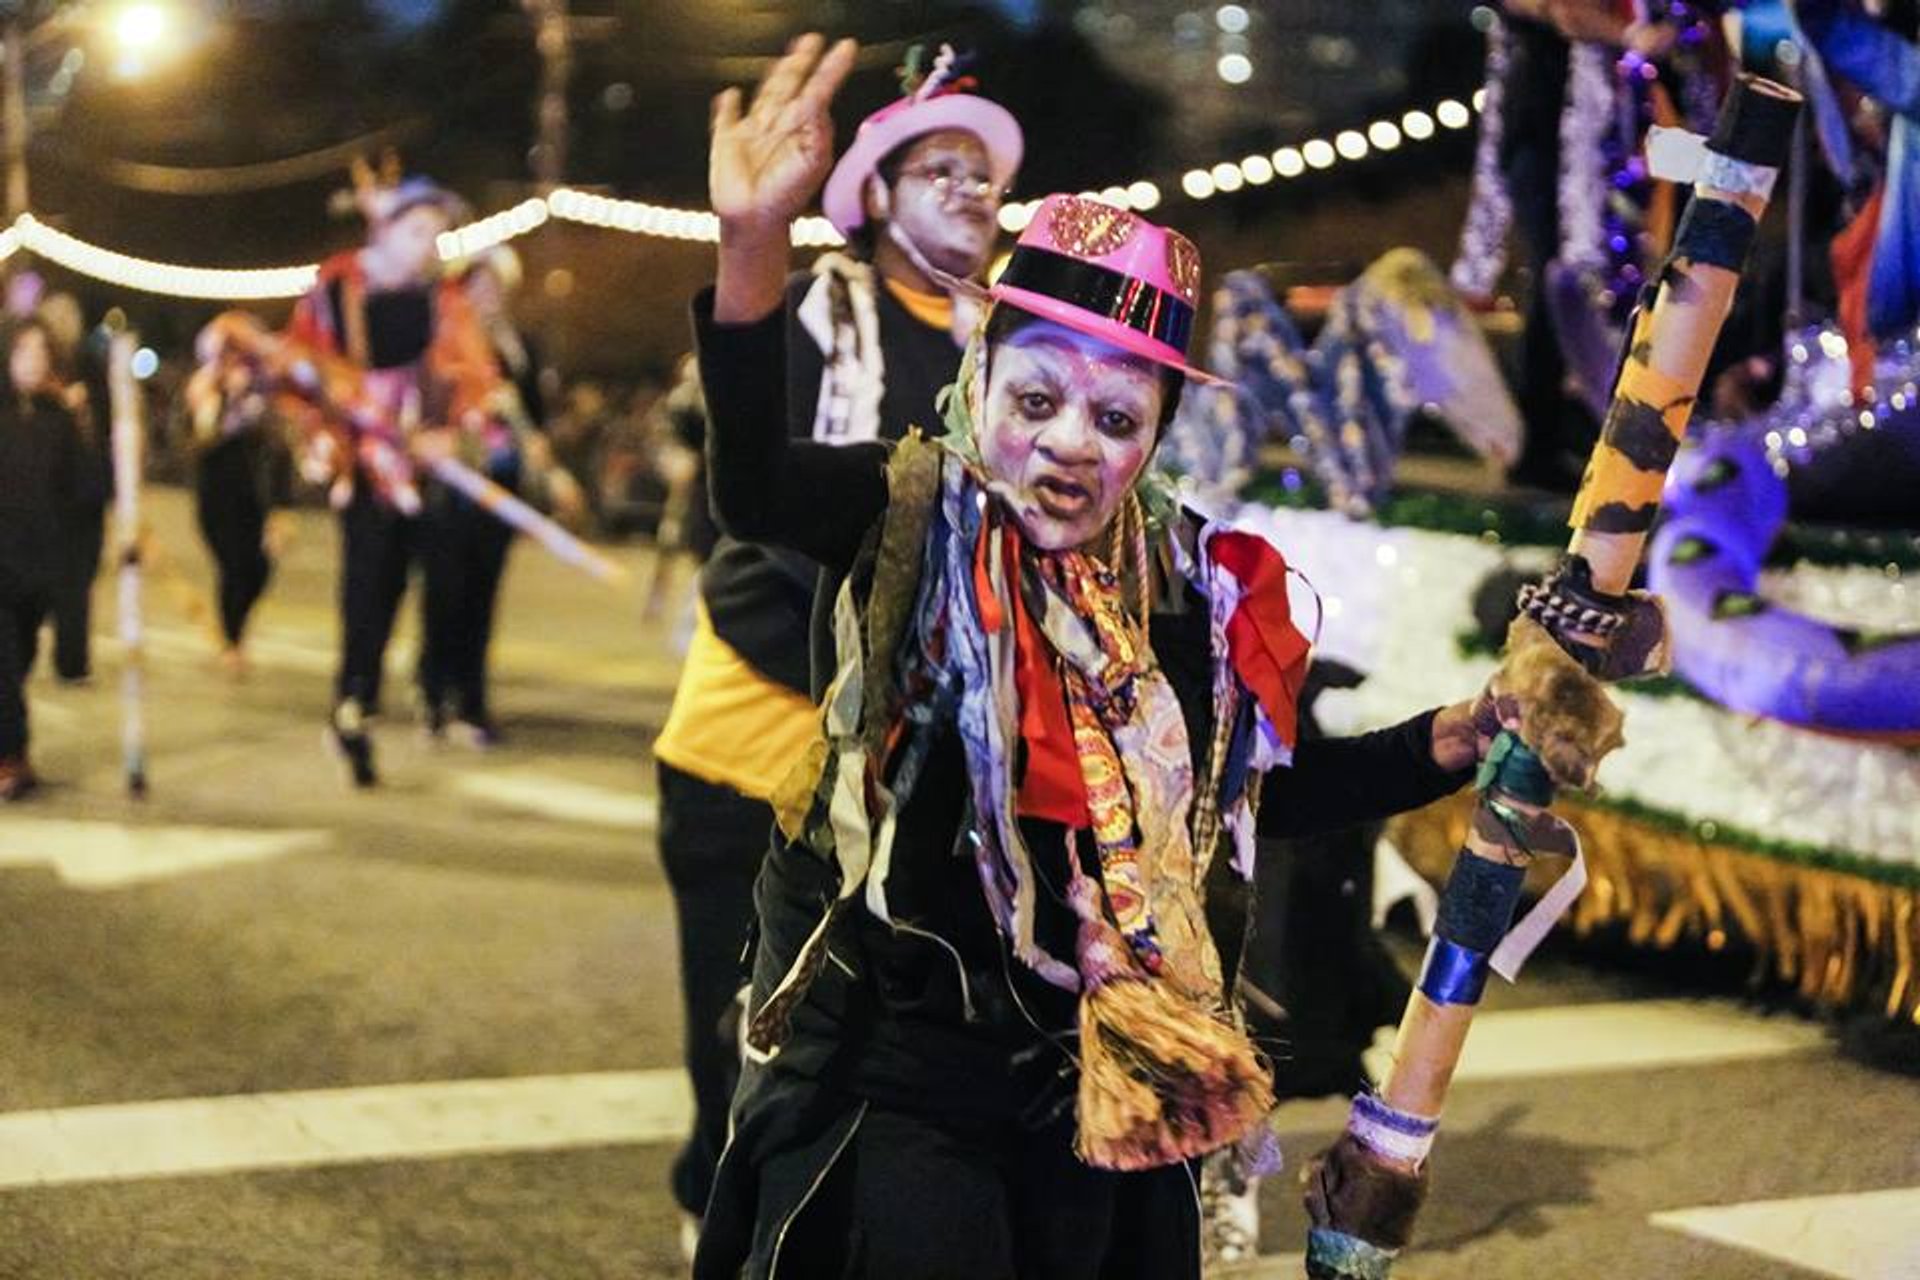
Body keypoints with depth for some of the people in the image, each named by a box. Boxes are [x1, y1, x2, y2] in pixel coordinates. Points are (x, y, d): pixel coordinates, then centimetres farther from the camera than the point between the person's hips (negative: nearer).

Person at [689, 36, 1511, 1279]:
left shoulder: (1195, 588, 1)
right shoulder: (908, 522, -11)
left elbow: (1268, 789, 14)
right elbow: (755, 488, -33)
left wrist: (1454, 743, 2)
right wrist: (753, 252, -49)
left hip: (1101, 1068, 5)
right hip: (887, 1059, -4)